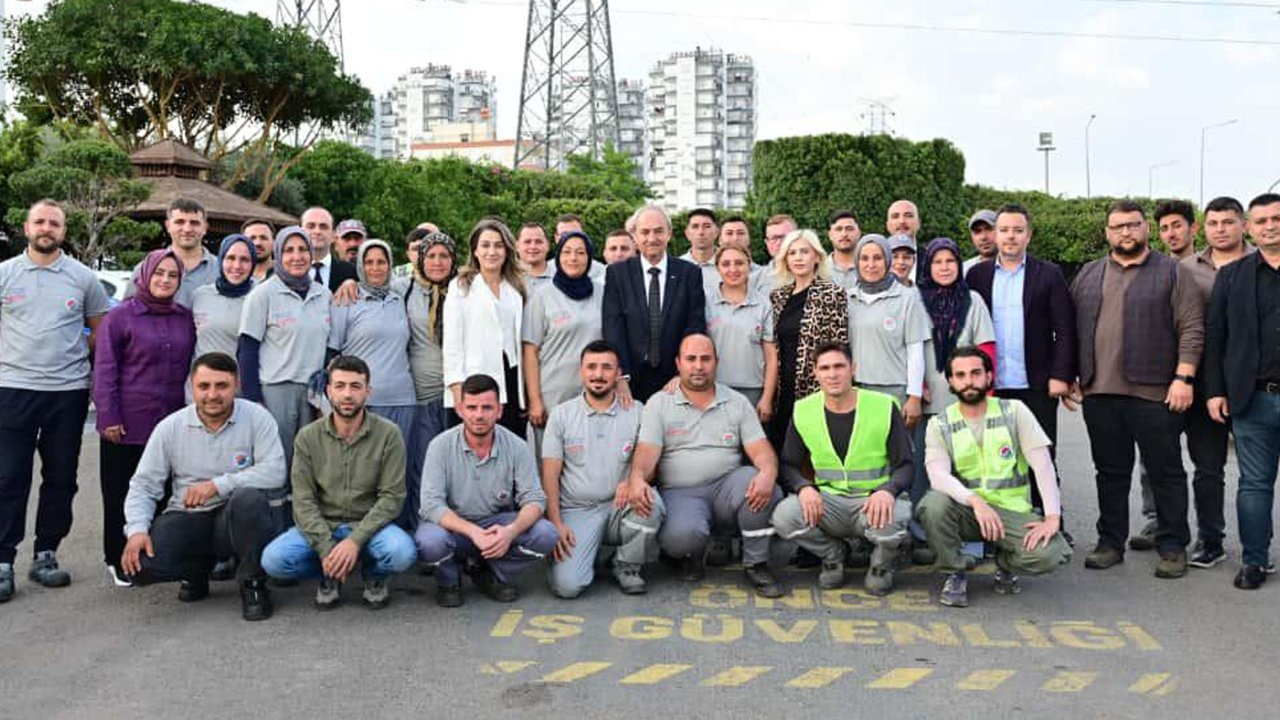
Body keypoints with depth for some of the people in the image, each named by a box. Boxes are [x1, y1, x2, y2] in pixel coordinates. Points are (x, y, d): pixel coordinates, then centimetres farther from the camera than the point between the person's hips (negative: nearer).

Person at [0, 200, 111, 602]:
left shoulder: (83, 278, 6)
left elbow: (101, 328, 13)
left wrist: (79, 356, 2)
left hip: (69, 391, 1)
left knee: (61, 478, 7)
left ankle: (45, 556, 19)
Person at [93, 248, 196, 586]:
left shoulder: (186, 319, 11)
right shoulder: (120, 316, -2)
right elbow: (104, 369, -5)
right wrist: (108, 416, -10)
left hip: (172, 425, 3)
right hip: (127, 426, -3)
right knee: (121, 494, 5)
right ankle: (118, 560, 17)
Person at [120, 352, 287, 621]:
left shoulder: (257, 418, -7)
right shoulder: (169, 428, 2)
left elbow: (274, 472, -18)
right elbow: (143, 485, 2)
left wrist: (218, 484, -23)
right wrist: (137, 530, -15)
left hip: (240, 519, -3)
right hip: (187, 518, 3)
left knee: (248, 498, -37)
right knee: (138, 562, -23)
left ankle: (252, 583, -13)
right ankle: (198, 570, 13)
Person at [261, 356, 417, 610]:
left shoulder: (388, 434, -7)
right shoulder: (308, 437, -2)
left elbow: (391, 497, -10)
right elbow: (303, 501, -6)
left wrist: (355, 541, -22)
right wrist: (326, 548, -20)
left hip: (368, 524, -1)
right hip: (321, 525, 2)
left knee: (402, 553, -32)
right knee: (273, 560, -24)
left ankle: (374, 576, 6)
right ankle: (329, 576, 7)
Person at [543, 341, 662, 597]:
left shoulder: (636, 412, 6)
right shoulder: (561, 414, 4)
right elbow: (550, 474, 2)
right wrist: (555, 524, -10)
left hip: (619, 507, 2)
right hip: (576, 511, -1)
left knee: (650, 501, -33)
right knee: (566, 585, -24)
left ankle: (627, 568, -4)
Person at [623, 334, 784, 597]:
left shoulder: (737, 403, 11)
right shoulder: (659, 403, 6)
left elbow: (761, 450, 2)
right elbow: (647, 451, -5)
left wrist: (768, 473, -23)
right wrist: (636, 479, -29)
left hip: (726, 487, 2)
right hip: (680, 493, -2)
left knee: (759, 483, -31)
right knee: (680, 535, -34)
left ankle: (756, 565, -10)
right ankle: (693, 556, 7)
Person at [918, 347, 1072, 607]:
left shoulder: (1013, 412, 1)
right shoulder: (940, 425, 0)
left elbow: (1043, 465, -6)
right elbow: (938, 476, -15)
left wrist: (1052, 517, -18)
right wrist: (975, 500, -33)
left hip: (1011, 510, 0)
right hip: (966, 509, 0)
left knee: (1049, 553, -28)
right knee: (934, 503, -33)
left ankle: (1005, 563, 9)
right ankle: (954, 574, -7)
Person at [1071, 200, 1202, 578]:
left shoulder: (1172, 273, 3)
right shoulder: (1088, 275, 14)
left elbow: (1192, 330, -3)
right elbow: (1072, 330, 14)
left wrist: (1184, 378, -11)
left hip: (1155, 392, -3)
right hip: (1099, 392, 4)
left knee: (1166, 472, 4)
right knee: (1110, 472, 11)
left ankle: (1173, 547, 15)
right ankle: (1110, 542, 20)